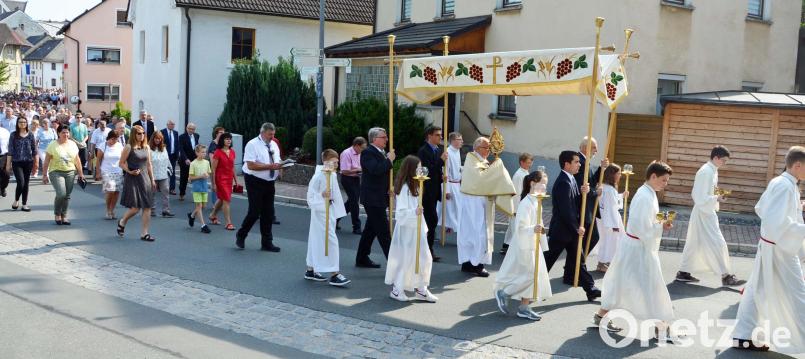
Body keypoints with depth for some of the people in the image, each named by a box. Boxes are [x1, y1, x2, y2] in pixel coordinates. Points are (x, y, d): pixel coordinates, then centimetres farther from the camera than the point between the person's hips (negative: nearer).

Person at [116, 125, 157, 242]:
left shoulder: (146, 147, 10)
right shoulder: (129, 147, -7)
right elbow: (121, 163, -6)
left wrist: (152, 180, 14)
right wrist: (130, 171, -20)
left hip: (145, 179, 6)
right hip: (132, 180, -6)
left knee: (147, 207, 1)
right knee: (135, 208, -8)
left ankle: (144, 233, 7)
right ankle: (122, 222, 22)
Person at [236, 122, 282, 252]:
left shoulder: (274, 145, 12)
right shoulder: (252, 145, -12)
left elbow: (276, 162, 18)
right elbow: (251, 165, -21)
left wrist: (280, 166, -6)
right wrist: (270, 166, -24)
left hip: (269, 182, 7)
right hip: (255, 182, -7)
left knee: (268, 213, 8)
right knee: (255, 212, -6)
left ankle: (267, 242, 17)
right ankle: (240, 235, 18)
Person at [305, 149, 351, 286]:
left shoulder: (333, 175, 7)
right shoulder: (318, 177, -18)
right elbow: (310, 196, -17)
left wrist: (338, 210, 13)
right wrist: (322, 196, -32)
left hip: (330, 209, 9)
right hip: (320, 211, -9)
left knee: (317, 239, 16)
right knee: (331, 240, -9)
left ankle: (311, 270, 27)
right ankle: (334, 274, -6)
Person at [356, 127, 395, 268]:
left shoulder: (382, 153, 15)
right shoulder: (367, 153, -14)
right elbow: (375, 170, -29)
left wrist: (389, 188, 10)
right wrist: (389, 160, -18)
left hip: (380, 197, 10)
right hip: (373, 198, -10)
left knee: (371, 229, 16)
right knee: (383, 231, -9)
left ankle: (362, 259, 26)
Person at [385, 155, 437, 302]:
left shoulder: (414, 186, 12)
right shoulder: (404, 188, -18)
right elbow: (400, 212, -23)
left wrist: (424, 227, 17)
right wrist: (414, 212, -38)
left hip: (417, 228, 9)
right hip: (406, 230, -9)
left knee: (424, 258, 8)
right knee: (405, 260, 1)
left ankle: (420, 290, 19)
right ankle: (396, 289, 17)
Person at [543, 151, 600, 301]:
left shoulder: (570, 180, 8)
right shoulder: (563, 182, -22)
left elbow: (575, 203, 11)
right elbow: (565, 210, -23)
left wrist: (582, 192, -9)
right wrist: (577, 228, -14)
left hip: (571, 229, 9)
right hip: (561, 230, -9)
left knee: (578, 260, 12)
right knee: (548, 259, 4)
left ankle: (590, 289, 16)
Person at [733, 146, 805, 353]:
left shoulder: (777, 182, 7)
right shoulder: (786, 186, -21)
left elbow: (760, 209, 19)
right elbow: (776, 222, -29)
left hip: (769, 245, 9)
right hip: (780, 249, -9)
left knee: (759, 291, 14)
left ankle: (745, 336, 21)